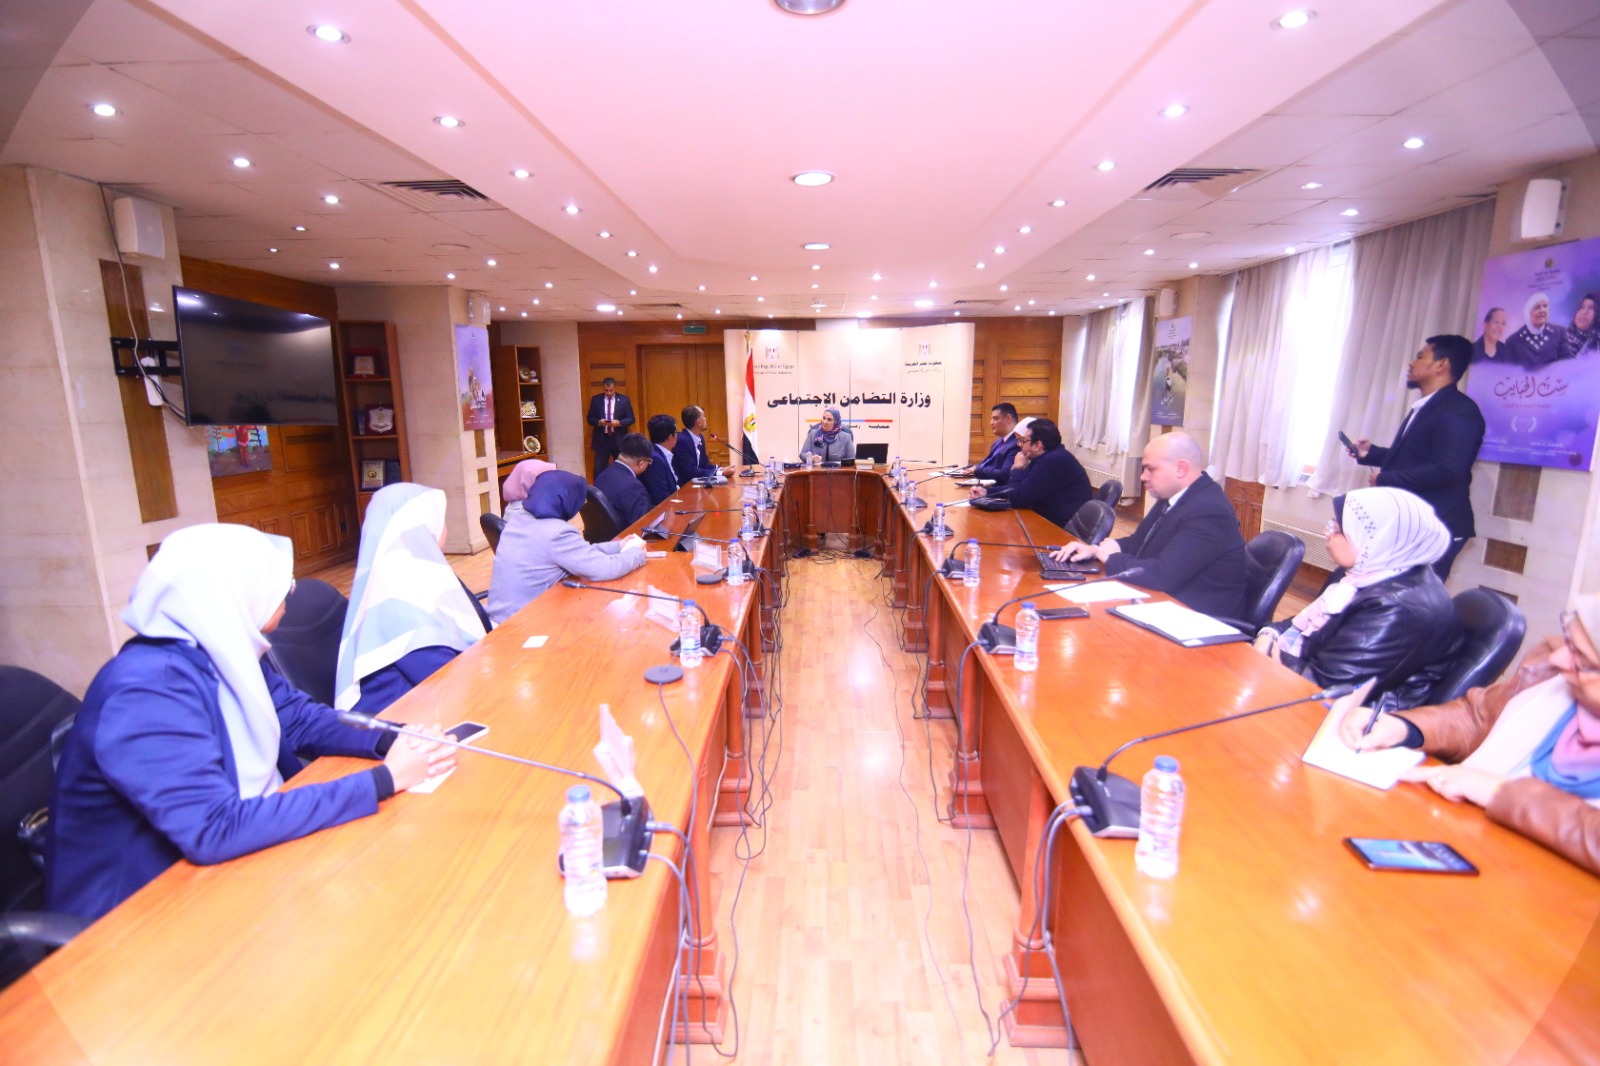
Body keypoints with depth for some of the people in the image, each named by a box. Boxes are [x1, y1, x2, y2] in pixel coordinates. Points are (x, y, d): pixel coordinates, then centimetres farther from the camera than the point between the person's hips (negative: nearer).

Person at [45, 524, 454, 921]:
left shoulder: (224, 653, -4)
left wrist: (388, 742, -14)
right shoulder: (147, 690, -28)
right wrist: (383, 781, -33)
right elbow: (215, 831, -34)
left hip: (240, 853, 7)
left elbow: (299, 717, 5)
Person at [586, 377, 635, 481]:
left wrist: (619, 423, -19)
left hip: (619, 439, 0)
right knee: (599, 468, -2)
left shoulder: (624, 400, 1)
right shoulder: (595, 399, 4)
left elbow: (631, 418, 0)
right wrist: (599, 422, -17)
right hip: (601, 439, 0)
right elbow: (590, 418, 5)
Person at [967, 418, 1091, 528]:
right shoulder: (1047, 458, 9)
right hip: (1052, 522, 9)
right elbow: (1018, 489, 17)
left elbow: (1017, 498, -22)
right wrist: (987, 492, 7)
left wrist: (1017, 468, -8)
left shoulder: (1053, 461, -24)